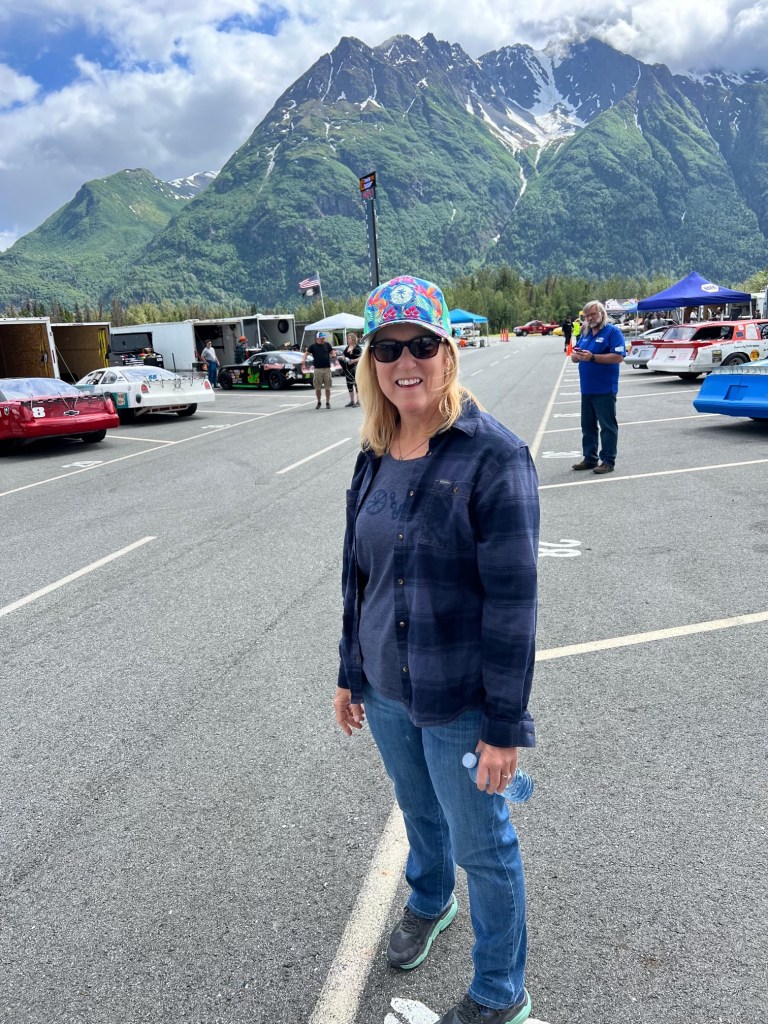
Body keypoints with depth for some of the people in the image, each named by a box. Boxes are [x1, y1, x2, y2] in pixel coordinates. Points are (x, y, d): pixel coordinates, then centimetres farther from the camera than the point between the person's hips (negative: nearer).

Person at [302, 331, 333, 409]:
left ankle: (328, 403, 12)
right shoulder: (313, 346, 2)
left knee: (327, 387, 3)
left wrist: (333, 356, -6)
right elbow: (306, 353, -3)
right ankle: (319, 402, 19)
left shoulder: (327, 345, 6)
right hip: (317, 369, -1)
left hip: (327, 368, 1)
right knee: (318, 388, 4)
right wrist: (303, 361, -18)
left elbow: (332, 352, 16)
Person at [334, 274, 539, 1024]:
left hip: (460, 700, -5)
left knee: (481, 843, 14)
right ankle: (428, 902, 58)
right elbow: (357, 572, 8)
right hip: (387, 688, 6)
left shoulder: (493, 456, -19)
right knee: (418, 810, 27)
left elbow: (512, 599, -19)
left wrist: (505, 725, -16)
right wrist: (351, 673, 13)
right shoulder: (375, 457, 0)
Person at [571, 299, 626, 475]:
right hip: (587, 388, 8)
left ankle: (608, 461, 3)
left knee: (607, 426, -1)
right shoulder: (585, 333, 16)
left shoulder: (612, 331, -6)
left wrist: (592, 357, -21)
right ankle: (590, 458, 23)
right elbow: (573, 357, 17)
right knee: (588, 425, 13)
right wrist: (576, 355, -8)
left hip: (604, 389, -7)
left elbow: (619, 357, -17)